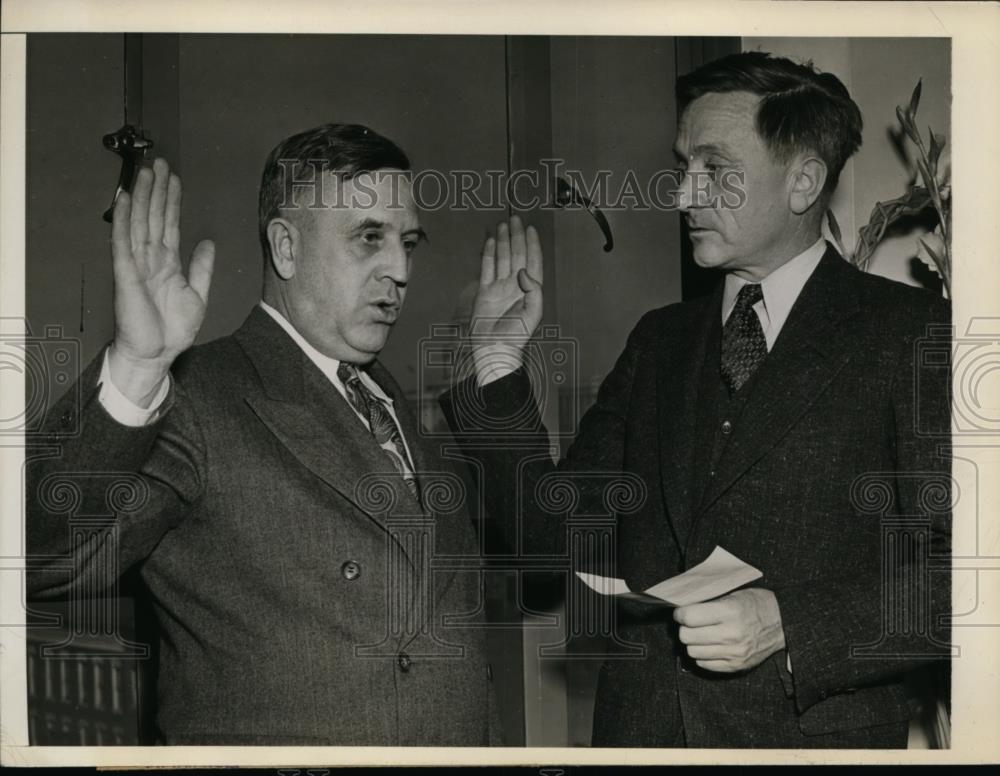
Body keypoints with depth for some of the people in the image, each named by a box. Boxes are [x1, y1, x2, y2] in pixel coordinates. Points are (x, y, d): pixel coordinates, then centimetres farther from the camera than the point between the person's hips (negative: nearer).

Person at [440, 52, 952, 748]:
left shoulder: (911, 333, -7)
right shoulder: (660, 342, 10)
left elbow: (956, 568, -12)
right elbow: (555, 532, 7)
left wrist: (791, 627, -21)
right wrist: (500, 366, -1)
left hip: (813, 732, -4)